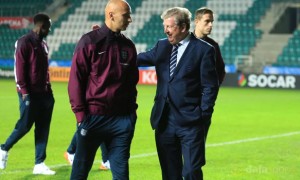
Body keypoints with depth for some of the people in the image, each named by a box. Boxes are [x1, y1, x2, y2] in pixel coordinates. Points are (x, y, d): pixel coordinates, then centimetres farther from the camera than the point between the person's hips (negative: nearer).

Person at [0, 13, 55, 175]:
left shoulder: (43, 44, 16)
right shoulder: (24, 42, -9)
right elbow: (19, 68, -14)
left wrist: (48, 88, 14)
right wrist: (24, 91, -17)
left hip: (44, 93, 8)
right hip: (30, 94, -8)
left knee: (43, 129, 5)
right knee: (24, 126, -3)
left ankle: (39, 164, 8)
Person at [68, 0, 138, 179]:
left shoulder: (129, 46, 9)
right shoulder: (89, 42, -4)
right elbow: (76, 79, -5)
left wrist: (132, 109, 9)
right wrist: (80, 114, -9)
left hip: (122, 119, 4)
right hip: (93, 117, -4)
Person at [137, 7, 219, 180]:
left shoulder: (204, 49, -5)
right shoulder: (162, 46, 11)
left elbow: (210, 86, -6)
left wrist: (203, 115, -11)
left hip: (190, 122, -5)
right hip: (164, 121, 5)